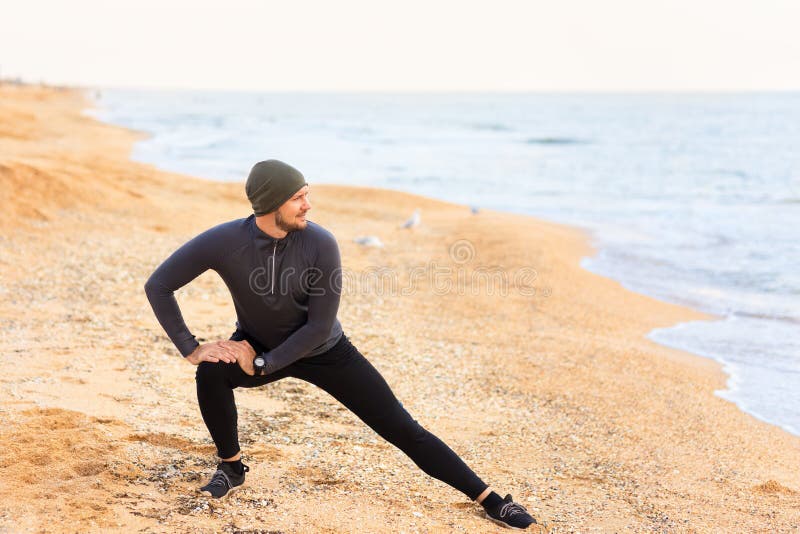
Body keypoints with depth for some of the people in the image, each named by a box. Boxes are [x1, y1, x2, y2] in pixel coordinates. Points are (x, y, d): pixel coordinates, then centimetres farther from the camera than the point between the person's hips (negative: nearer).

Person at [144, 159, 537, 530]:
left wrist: (262, 364, -23)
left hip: (323, 352, -1)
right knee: (212, 372, -31)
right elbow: (158, 286, -18)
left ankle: (489, 499, 2)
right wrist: (191, 349, -22)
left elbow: (320, 327, -22)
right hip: (257, 347, 1)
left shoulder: (320, 244, -28)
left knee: (402, 429, -5)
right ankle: (231, 467, -4)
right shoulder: (223, 242, -26)